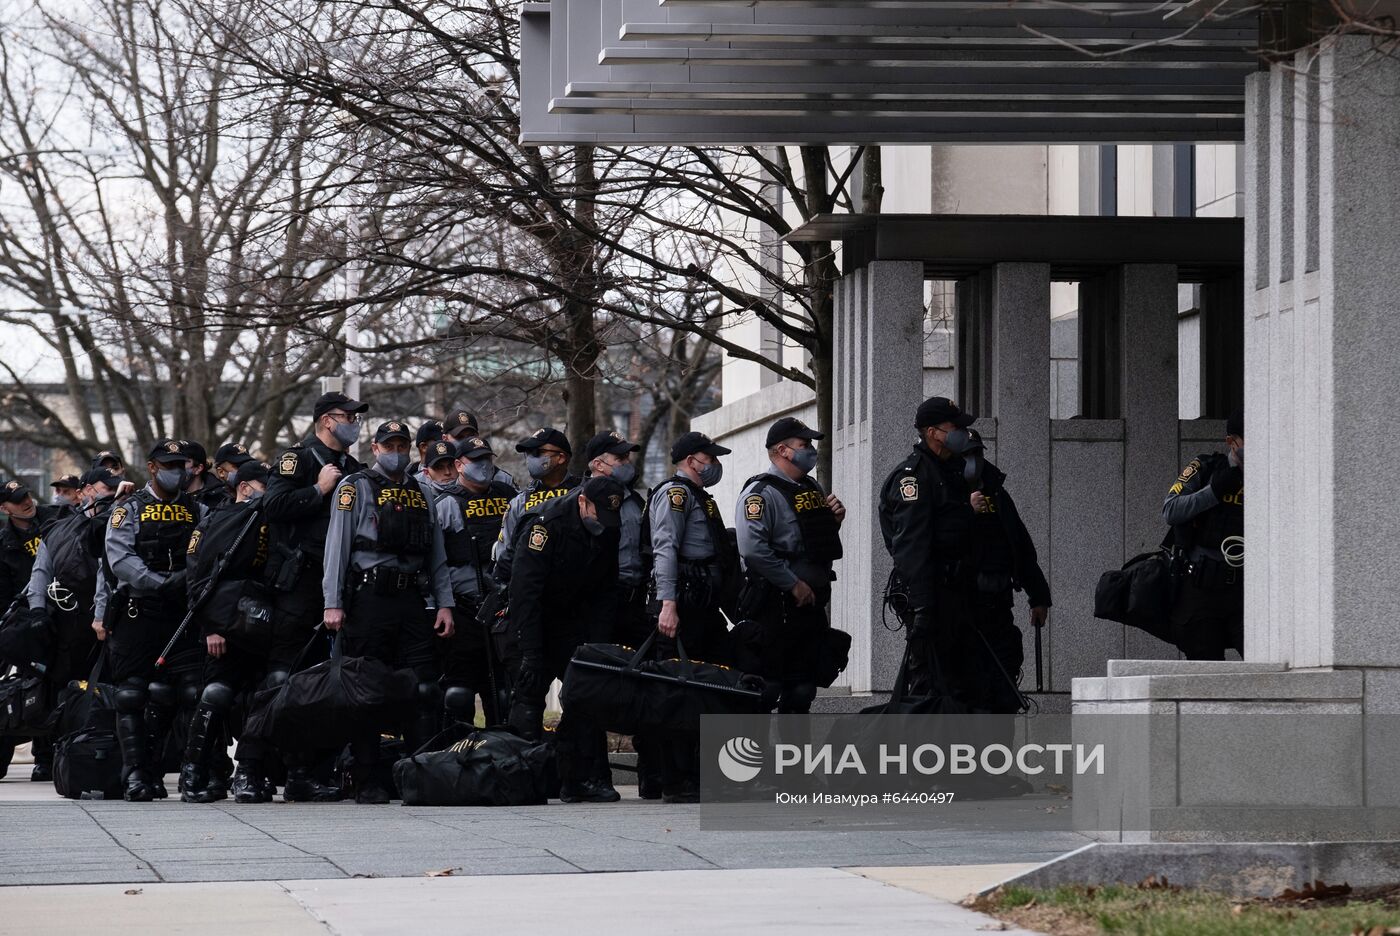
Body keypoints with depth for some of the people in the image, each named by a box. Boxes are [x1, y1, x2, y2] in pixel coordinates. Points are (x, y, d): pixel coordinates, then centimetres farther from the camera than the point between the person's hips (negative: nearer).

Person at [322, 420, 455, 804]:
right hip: (368, 598, -4)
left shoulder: (420, 492, 18)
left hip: (411, 600, 5)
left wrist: (444, 604, 10)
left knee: (425, 690, -2)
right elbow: (337, 546, -4)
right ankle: (366, 783, 1)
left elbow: (437, 555, 19)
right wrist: (333, 604, -12)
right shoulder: (356, 488, 2)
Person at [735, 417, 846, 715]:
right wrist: (794, 585, -21)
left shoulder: (812, 488, 16)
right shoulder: (761, 492, -12)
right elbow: (753, 548, -24)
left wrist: (834, 519, 6)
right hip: (777, 605, -9)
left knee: (803, 686, 12)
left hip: (813, 601, 9)